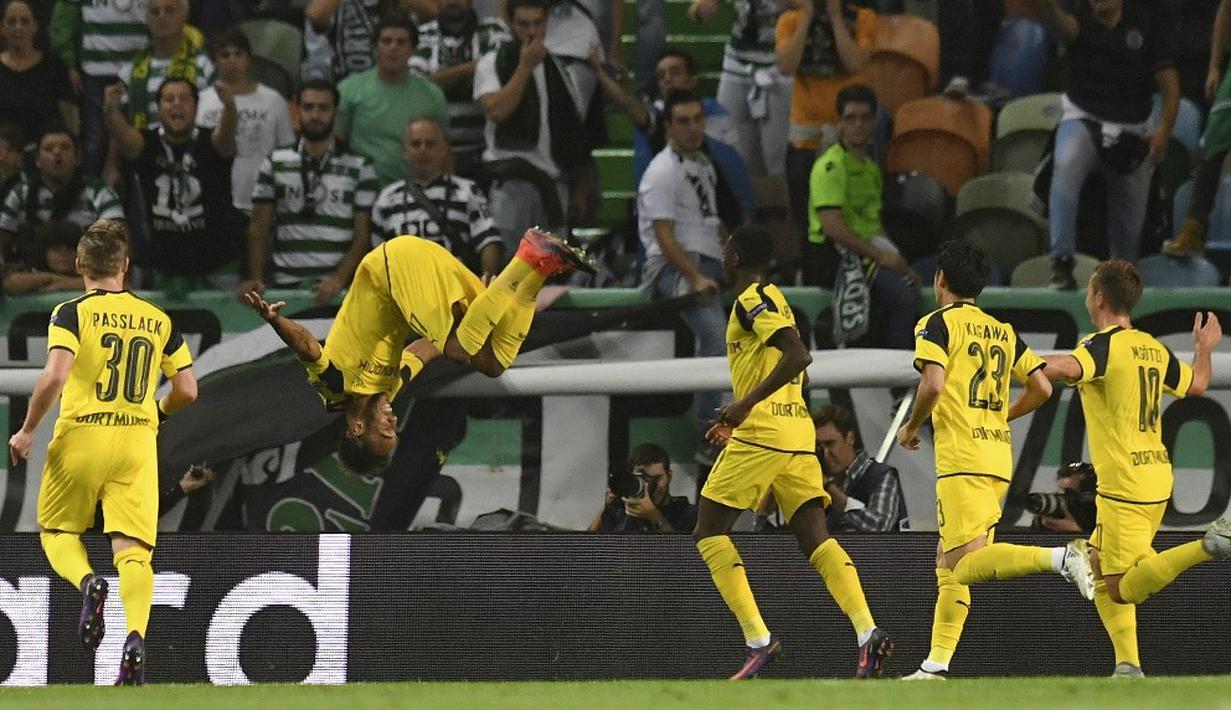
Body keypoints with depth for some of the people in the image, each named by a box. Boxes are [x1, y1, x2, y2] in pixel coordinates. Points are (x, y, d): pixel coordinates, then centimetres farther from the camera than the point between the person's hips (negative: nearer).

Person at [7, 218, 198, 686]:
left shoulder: (72, 314, -3)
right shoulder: (158, 320, 9)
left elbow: (54, 377, -16)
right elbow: (187, 389, 10)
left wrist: (27, 430, -5)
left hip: (81, 437, -2)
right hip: (138, 442, 2)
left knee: (56, 531, 16)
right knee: (133, 549, -2)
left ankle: (88, 582, -16)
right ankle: (135, 637, -25)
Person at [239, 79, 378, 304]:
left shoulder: (359, 168, 6)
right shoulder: (274, 163, 11)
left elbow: (363, 235, 2)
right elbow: (259, 228, 10)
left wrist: (338, 281, -13)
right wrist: (255, 279, -5)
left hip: (337, 288, -1)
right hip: (285, 284, 1)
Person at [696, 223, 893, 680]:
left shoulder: (753, 299, -7)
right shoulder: (771, 300, 21)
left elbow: (798, 355, -21)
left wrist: (747, 404, -23)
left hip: (762, 434, -9)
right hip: (798, 434, 9)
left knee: (709, 533, 1)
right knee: (815, 538, -1)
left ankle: (758, 639, -9)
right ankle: (867, 633, -19)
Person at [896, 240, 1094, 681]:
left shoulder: (937, 323, -2)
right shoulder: (1003, 331, 17)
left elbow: (933, 385, -16)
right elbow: (1042, 388, 13)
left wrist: (911, 428, 1)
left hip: (962, 458, -8)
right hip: (999, 458, 8)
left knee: (967, 565, -16)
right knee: (948, 562, 13)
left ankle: (1060, 558, -34)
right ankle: (936, 665, 8)